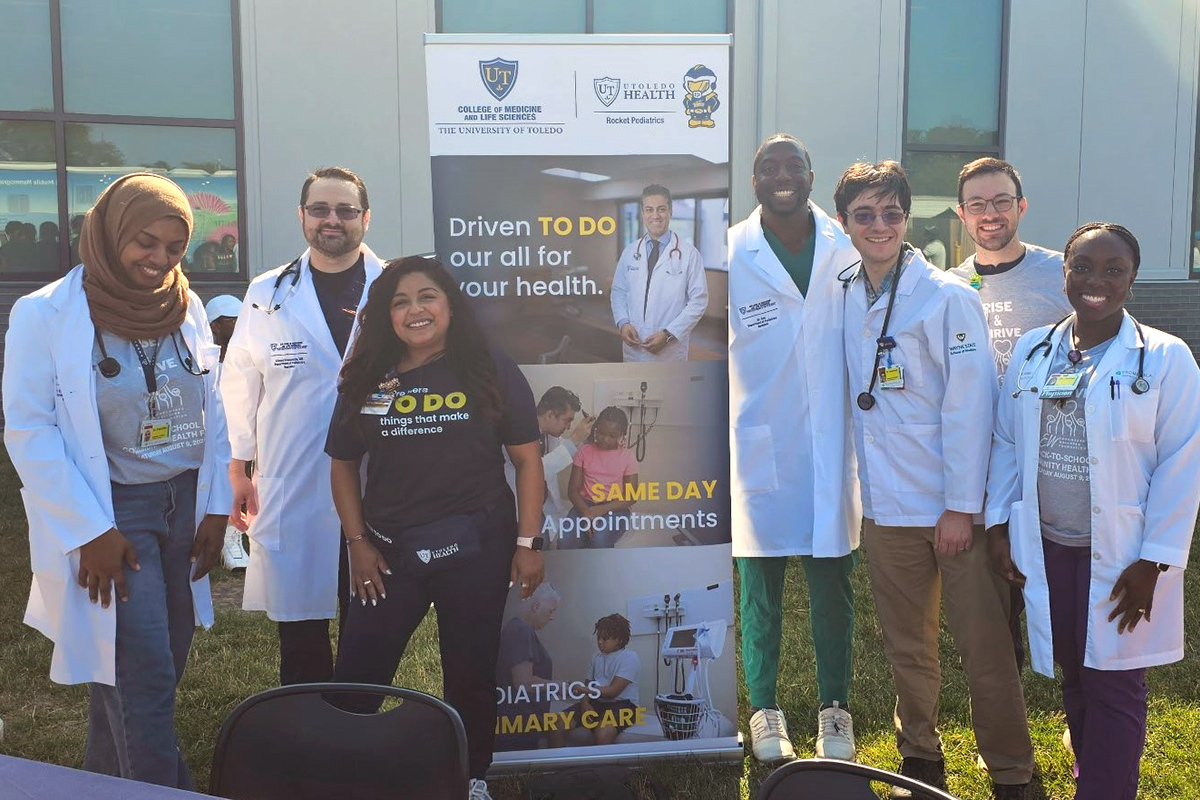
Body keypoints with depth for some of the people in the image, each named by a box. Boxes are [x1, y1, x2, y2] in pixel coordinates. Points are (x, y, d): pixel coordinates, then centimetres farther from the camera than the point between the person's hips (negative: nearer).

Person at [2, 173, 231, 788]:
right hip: (111, 514, -5)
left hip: (183, 505, 6)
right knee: (146, 674, -7)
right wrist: (90, 531, -14)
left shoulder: (187, 308, 5)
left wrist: (215, 506, 3)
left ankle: (106, 780, 34)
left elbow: (212, 412, 9)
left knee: (164, 663, 14)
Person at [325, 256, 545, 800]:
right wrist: (357, 542, 2)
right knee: (354, 678, 5)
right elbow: (344, 464, 10)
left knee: (470, 673, 12)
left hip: (475, 548, -2)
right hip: (389, 550, 2)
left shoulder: (492, 373, -3)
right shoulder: (365, 380, 4)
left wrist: (528, 542, -7)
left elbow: (527, 459, -3)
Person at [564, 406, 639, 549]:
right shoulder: (584, 452, 3)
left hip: (614, 508, -1)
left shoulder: (627, 456, 0)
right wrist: (586, 512, -19)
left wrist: (602, 510, -18)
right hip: (586, 505, 2)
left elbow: (631, 497, -2)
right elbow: (573, 490, 1)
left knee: (599, 540, -33)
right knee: (566, 541, -27)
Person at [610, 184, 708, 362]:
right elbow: (618, 292, 13)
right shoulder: (630, 252, 8)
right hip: (633, 348, 3)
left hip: (670, 350, -3)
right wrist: (623, 323, -6)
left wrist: (668, 334, -15)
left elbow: (699, 300, -6)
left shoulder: (689, 254, -5)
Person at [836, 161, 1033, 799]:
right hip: (886, 506, 5)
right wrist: (862, 483, 8)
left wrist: (962, 506, -13)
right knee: (906, 648, 15)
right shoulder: (847, 299, 6)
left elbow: (969, 406, -11)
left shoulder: (949, 297, -8)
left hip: (956, 505, -4)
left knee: (985, 649, 3)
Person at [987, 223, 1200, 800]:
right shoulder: (1032, 350, 5)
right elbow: (1006, 442, 8)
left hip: (1120, 555, -4)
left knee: (1114, 687, 3)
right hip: (1045, 548, 4)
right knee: (1073, 678, 17)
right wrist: (998, 524, 3)